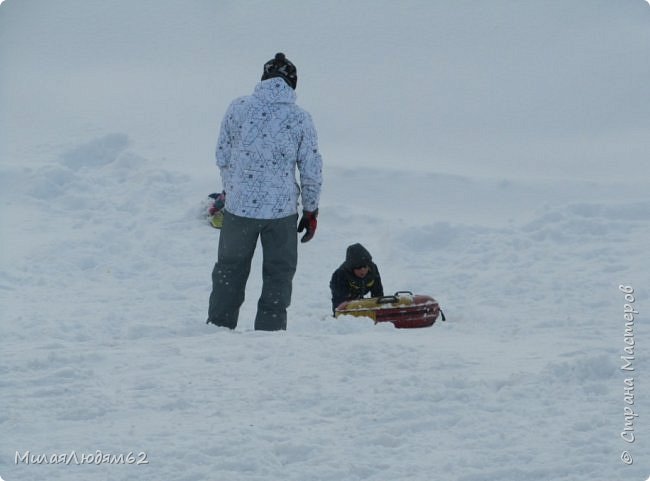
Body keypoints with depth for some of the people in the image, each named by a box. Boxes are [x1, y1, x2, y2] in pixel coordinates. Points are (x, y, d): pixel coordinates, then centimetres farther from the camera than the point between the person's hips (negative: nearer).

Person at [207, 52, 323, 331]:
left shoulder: (238, 109, -5)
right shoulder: (301, 119, -6)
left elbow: (222, 157, 3)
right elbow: (312, 170, -2)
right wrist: (311, 211, 10)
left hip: (238, 206, 1)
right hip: (282, 210, -1)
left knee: (230, 269, 16)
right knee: (278, 274, 12)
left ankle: (219, 326, 20)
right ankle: (269, 329, 10)